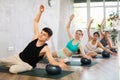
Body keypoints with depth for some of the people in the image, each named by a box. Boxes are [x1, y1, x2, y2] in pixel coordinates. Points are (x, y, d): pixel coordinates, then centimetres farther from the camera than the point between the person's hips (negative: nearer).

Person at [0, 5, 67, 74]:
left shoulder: (46, 48, -24)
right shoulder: (36, 36, -9)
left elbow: (51, 60, -33)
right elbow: (36, 21, -5)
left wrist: (58, 64, -55)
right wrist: (40, 12, -19)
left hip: (27, 65, -5)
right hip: (19, 57, 5)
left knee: (12, 69, -31)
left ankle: (15, 66, 4)